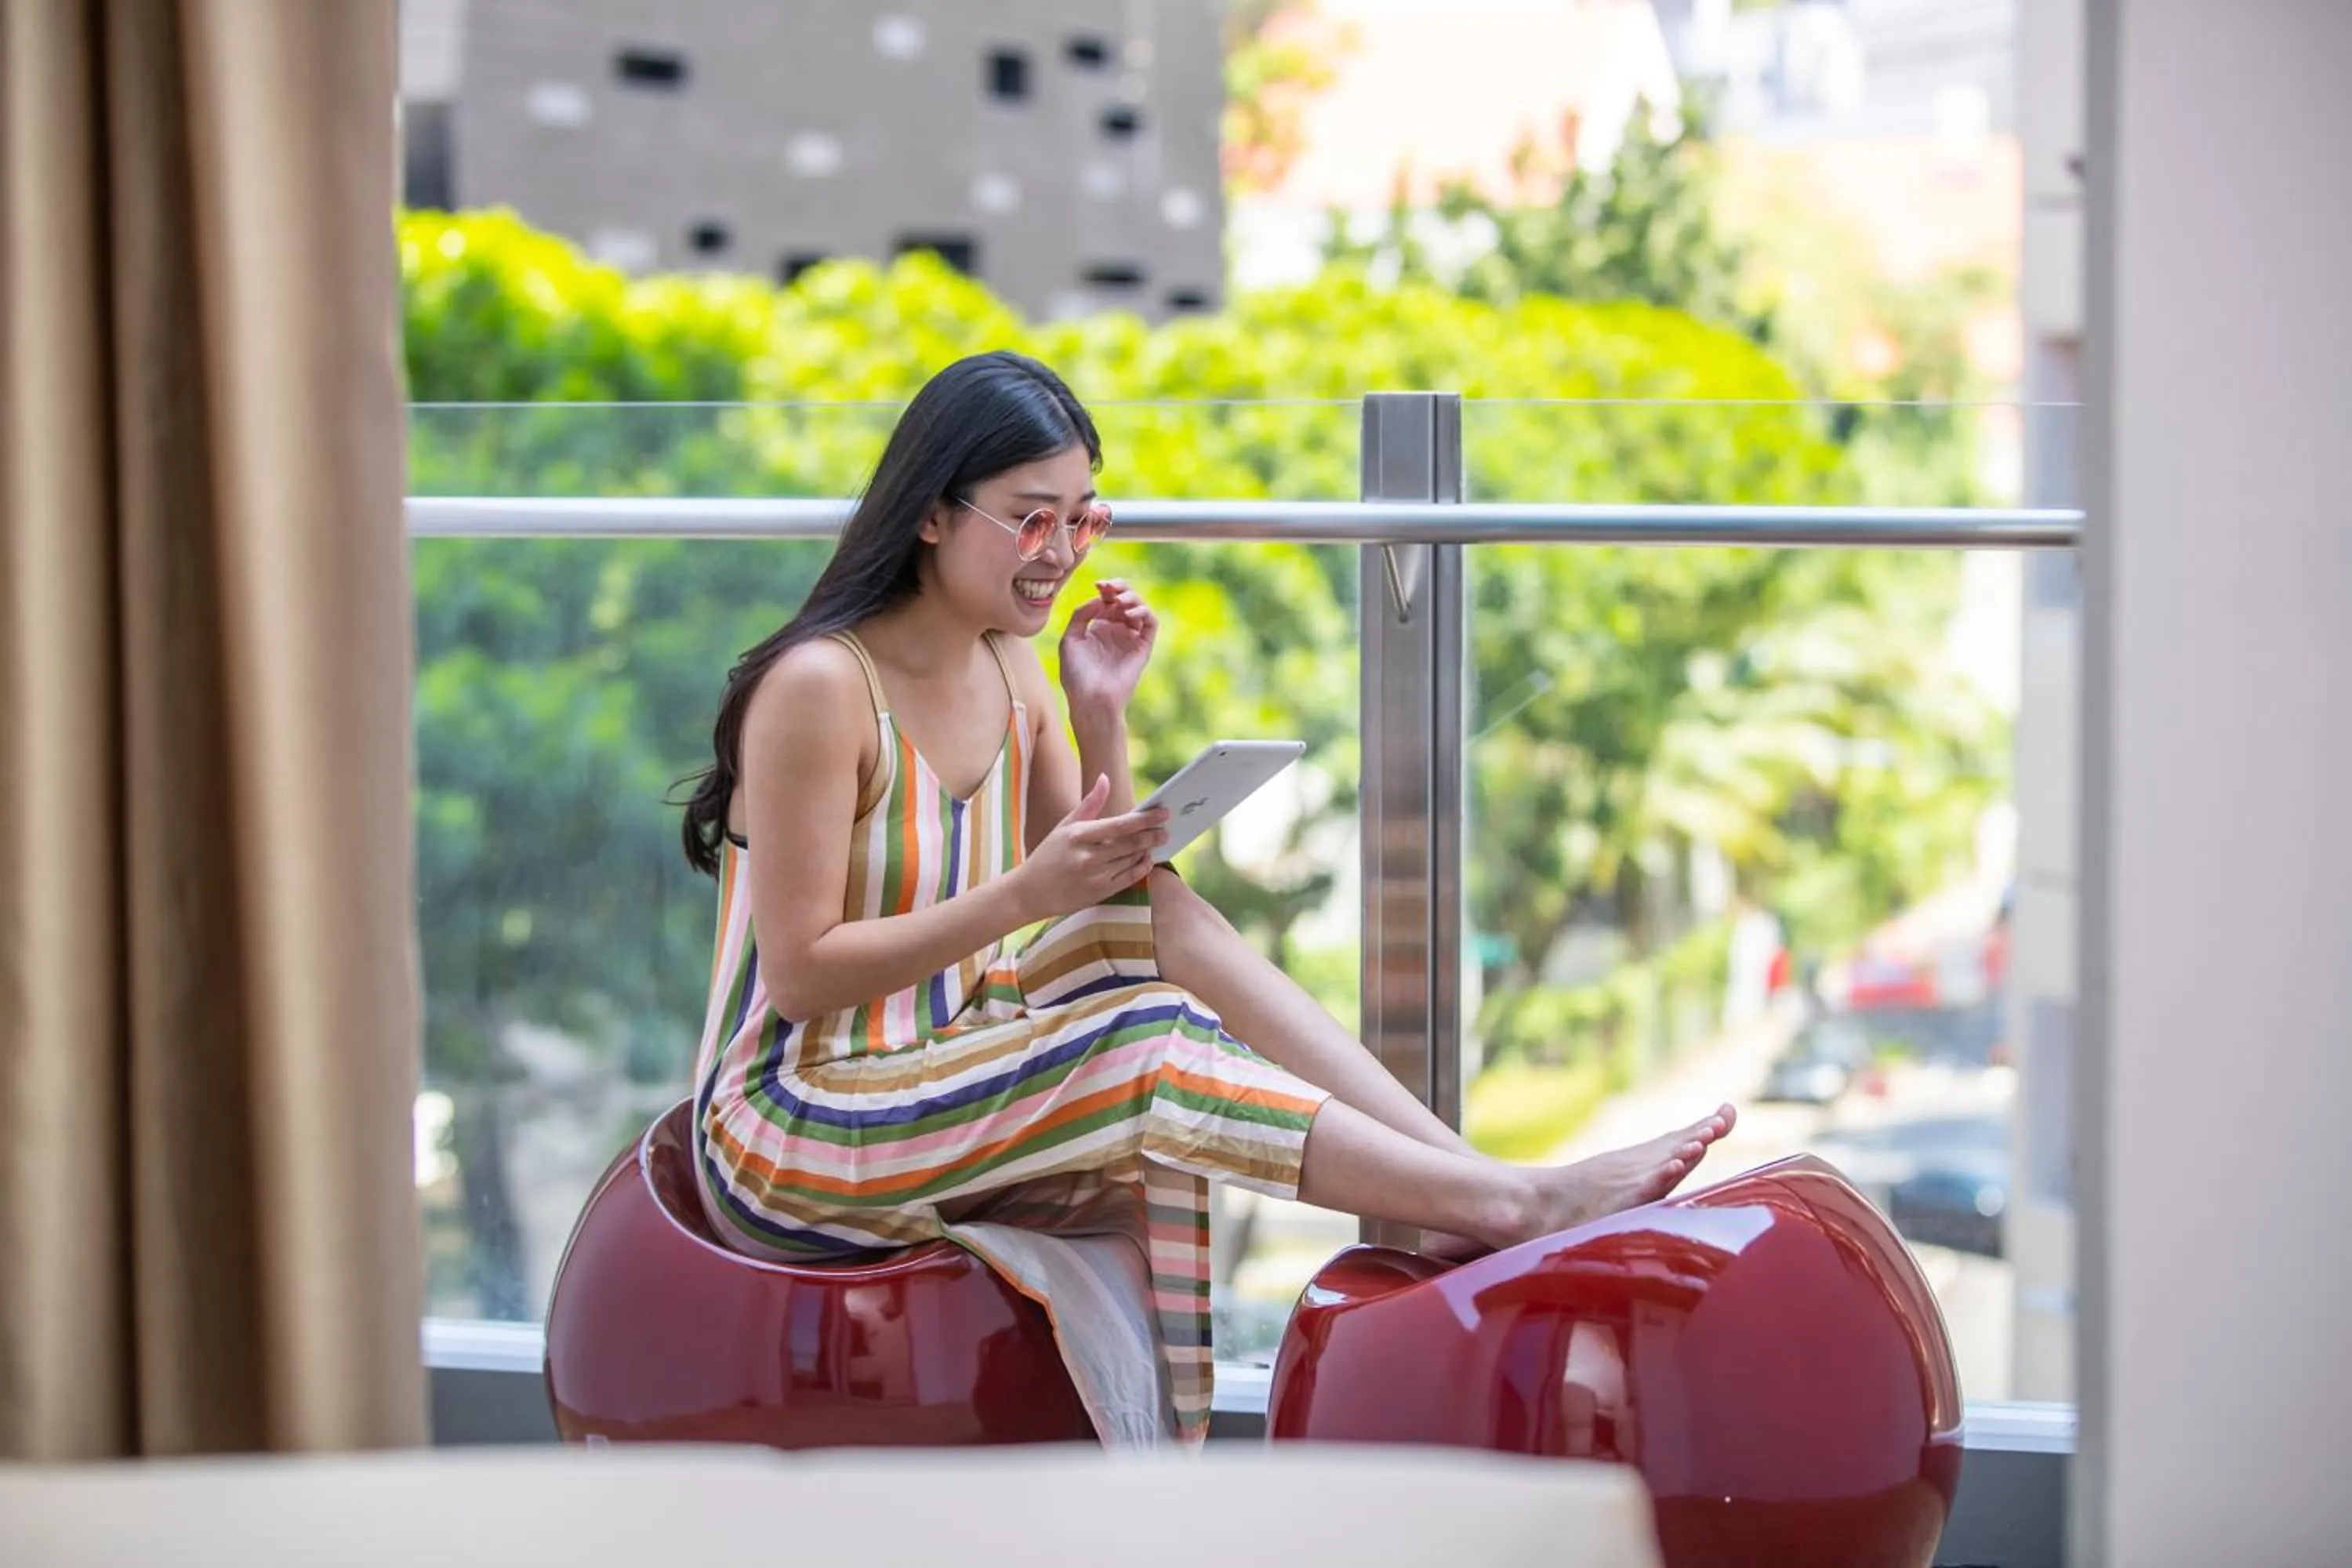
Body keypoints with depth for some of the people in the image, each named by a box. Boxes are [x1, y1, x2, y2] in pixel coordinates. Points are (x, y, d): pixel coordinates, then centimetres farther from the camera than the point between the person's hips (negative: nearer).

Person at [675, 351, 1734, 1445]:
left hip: (943, 1079, 7)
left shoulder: (1007, 667, 6)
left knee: (1156, 914, -14)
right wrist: (1024, 896, -25)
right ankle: (1509, 1204, -23)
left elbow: (1121, 908, 9)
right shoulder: (819, 685, -18)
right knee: (1147, 1046, -25)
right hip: (790, 1134, -7)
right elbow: (801, 974, -19)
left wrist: (1102, 719, -5)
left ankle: (1465, 1176, -21)